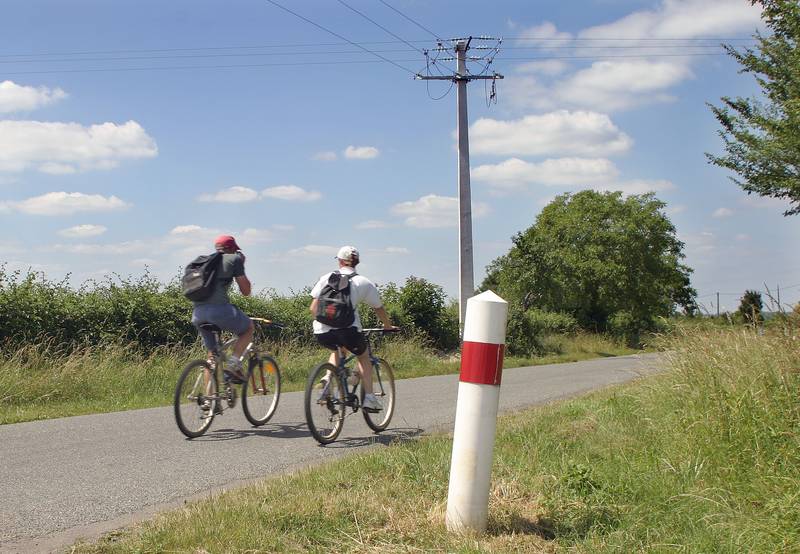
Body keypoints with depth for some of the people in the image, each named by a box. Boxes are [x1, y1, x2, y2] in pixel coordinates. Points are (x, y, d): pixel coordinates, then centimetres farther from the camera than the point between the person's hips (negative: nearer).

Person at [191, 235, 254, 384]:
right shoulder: (234, 259, 8)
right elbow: (246, 291, 9)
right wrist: (241, 266, 21)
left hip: (197, 313, 6)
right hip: (219, 308, -6)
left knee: (212, 354, 19)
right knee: (248, 328, 19)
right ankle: (233, 361, -2)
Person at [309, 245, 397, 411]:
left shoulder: (327, 278, 12)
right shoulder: (364, 283, 9)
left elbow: (313, 308, 10)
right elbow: (379, 309, 20)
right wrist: (388, 326, 38)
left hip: (322, 333, 2)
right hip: (348, 331, -2)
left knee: (336, 350, 36)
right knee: (363, 357, 26)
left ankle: (328, 378, 12)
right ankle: (369, 398, 16)